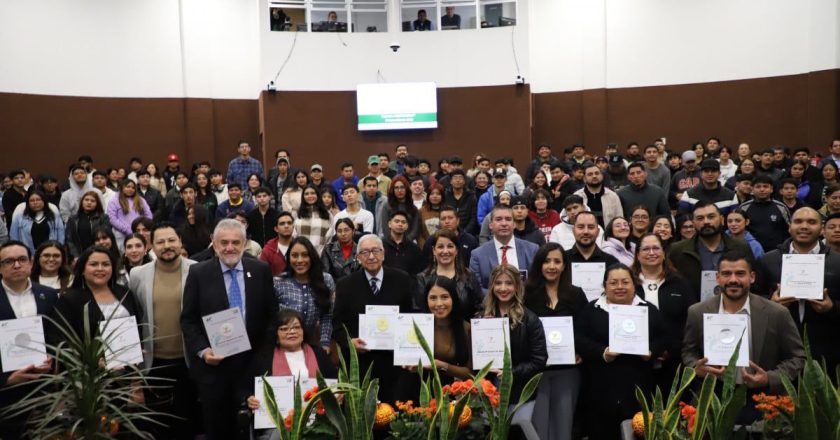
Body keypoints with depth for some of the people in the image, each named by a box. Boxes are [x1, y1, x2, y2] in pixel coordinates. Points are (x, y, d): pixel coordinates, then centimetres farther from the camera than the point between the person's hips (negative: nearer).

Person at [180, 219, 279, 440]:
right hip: (213, 363, -1)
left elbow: (272, 314, 5)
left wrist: (266, 351, -5)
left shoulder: (261, 270, 1)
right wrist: (202, 351, -12)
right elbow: (188, 320, 0)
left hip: (253, 361, 1)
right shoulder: (198, 272, -2)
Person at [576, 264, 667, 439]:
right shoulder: (591, 310, 7)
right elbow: (578, 339, -1)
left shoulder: (648, 309, 12)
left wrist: (650, 352, -12)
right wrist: (602, 353, -17)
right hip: (602, 388, -1)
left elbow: (662, 338, 8)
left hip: (638, 387, 1)